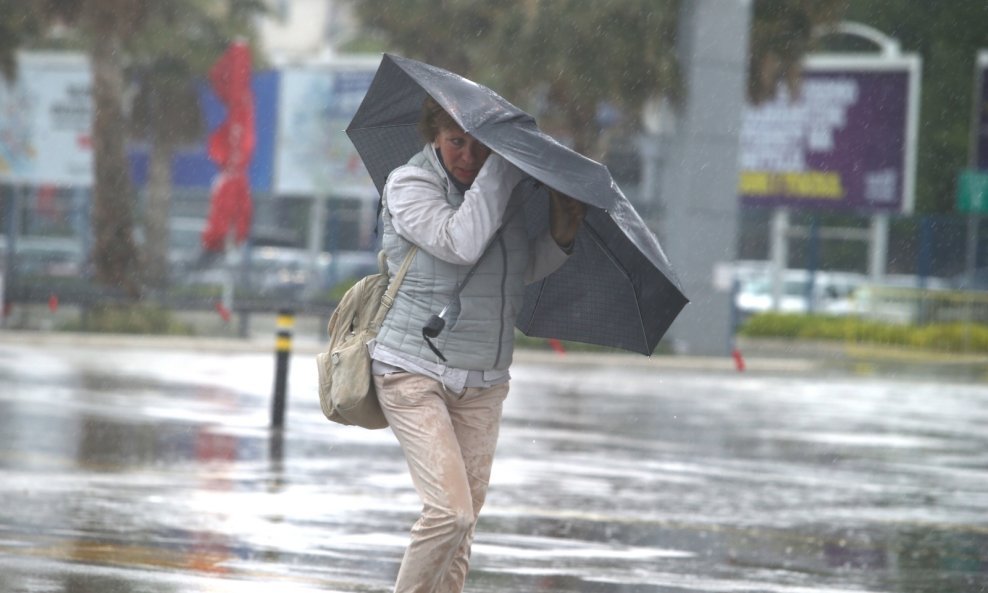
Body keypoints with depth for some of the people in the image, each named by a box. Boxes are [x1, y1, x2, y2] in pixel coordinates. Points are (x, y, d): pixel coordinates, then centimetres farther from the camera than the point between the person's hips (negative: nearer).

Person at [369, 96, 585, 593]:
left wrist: (561, 236, -2)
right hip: (413, 373, -6)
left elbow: (528, 268, 19)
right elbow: (461, 244, -30)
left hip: (483, 381, 6)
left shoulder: (514, 186, 5)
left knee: (464, 519, 5)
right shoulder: (408, 185, -12)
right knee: (450, 512, -18)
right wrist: (503, 169, -26)